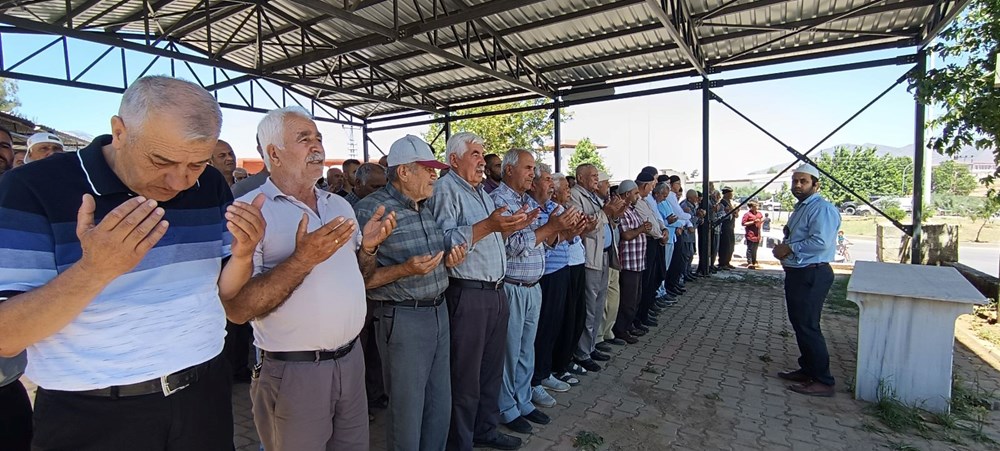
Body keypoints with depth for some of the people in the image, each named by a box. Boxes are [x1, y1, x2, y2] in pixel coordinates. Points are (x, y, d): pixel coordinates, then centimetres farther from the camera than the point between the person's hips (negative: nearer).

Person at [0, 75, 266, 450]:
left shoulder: (211, 187, -2)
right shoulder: (35, 189, -14)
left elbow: (223, 292, 4)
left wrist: (242, 255, -16)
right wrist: (94, 269, -31)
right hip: (92, 417, -3)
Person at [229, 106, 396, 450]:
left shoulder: (339, 205, 9)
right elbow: (238, 309, -18)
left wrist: (368, 246, -4)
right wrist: (302, 260, -28)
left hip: (351, 359, 6)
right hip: (292, 371, -6)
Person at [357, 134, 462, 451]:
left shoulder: (428, 208, 10)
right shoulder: (370, 210, -14)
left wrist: (449, 260, 2)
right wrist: (404, 270, -27)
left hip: (439, 311, 8)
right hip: (402, 318, -7)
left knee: (441, 405, 18)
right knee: (407, 410, 9)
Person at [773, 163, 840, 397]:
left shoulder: (822, 208, -15)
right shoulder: (800, 208, 17)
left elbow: (820, 242, -27)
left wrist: (789, 249, -16)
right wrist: (783, 249, 7)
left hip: (812, 275, -10)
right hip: (796, 273, 10)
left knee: (808, 326, -7)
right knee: (799, 323, 17)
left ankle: (823, 381, 4)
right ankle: (807, 370, 30)